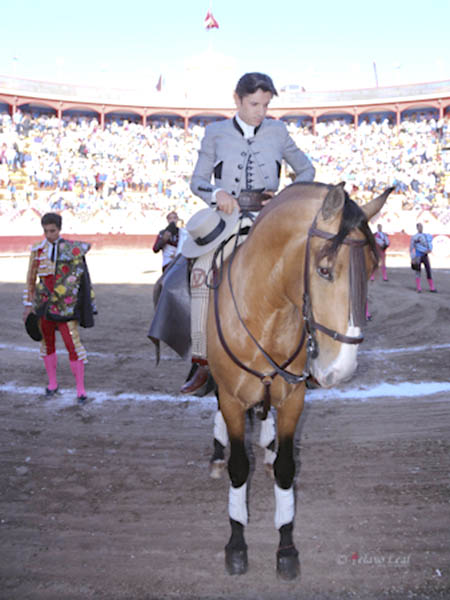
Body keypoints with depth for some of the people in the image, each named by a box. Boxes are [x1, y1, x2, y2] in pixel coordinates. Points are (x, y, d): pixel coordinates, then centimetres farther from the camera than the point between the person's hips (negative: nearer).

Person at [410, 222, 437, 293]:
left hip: (425, 256, 4)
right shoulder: (414, 237, -3)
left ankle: (432, 288, 6)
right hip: (418, 256, -4)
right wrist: (412, 259, -11)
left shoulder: (426, 236, 10)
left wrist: (429, 250, -11)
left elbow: (430, 244, 13)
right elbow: (411, 249, -4)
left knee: (429, 271, 1)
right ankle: (418, 288, 2)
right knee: (418, 272, -3)